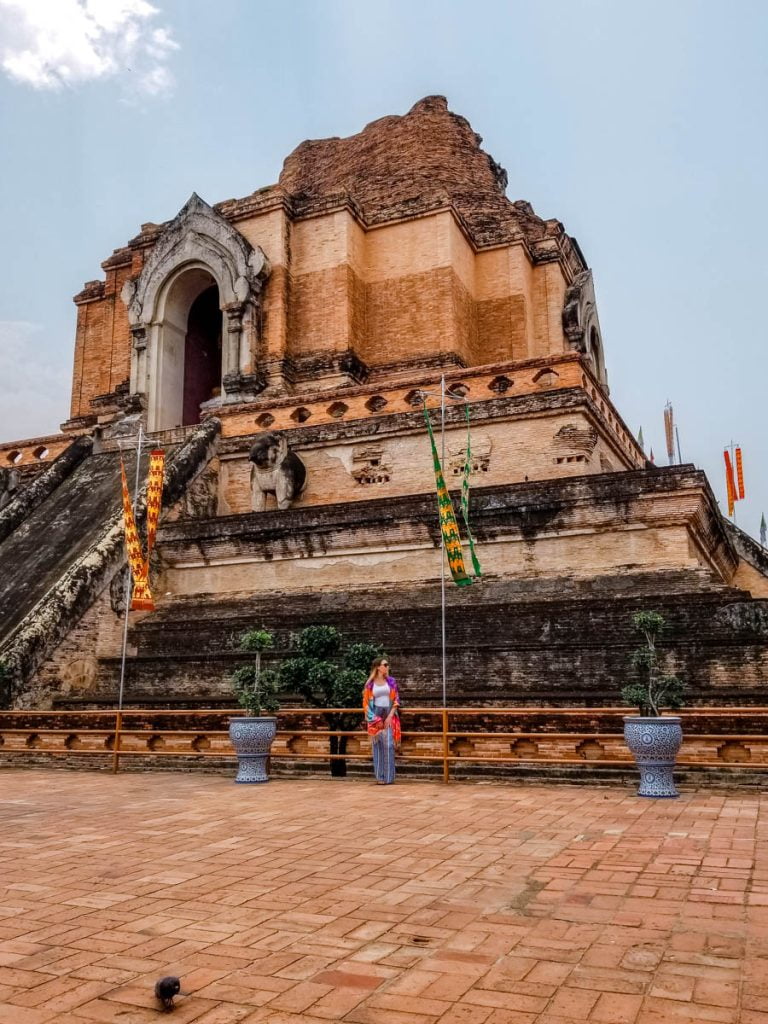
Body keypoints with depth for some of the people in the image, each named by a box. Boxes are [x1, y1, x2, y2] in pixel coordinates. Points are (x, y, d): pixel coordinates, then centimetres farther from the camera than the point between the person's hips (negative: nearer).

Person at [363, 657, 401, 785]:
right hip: (376, 717, 0)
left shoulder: (391, 681, 5)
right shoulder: (370, 683, 2)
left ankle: (388, 777, -3)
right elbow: (366, 702, 2)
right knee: (378, 746, 1)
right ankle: (380, 776, 7)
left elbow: (396, 700, 3)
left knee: (388, 745, -7)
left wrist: (390, 716, -8)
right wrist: (375, 719, -5)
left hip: (389, 716, 0)